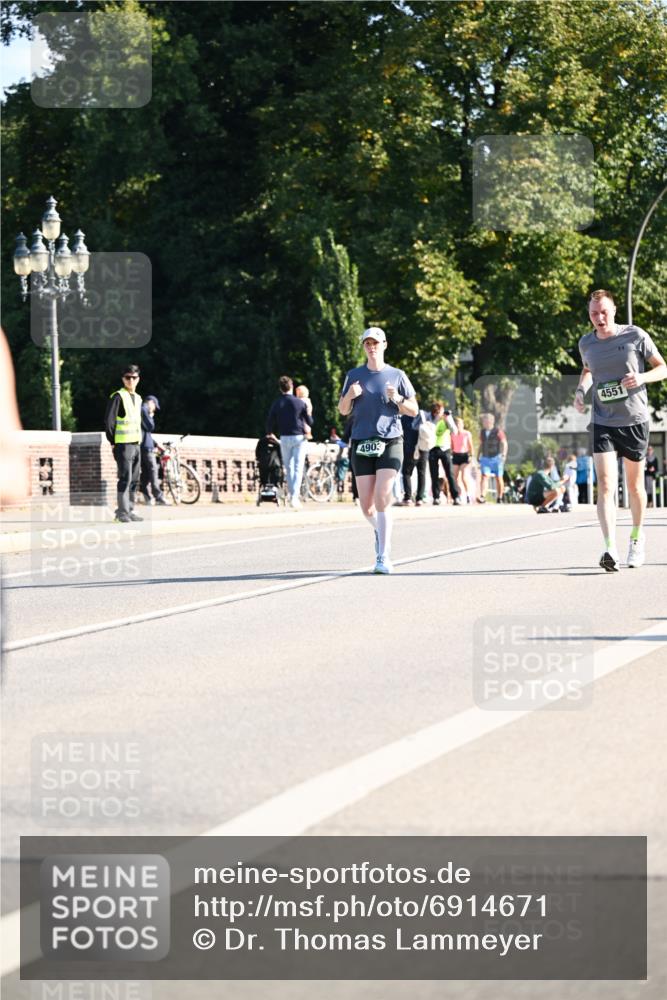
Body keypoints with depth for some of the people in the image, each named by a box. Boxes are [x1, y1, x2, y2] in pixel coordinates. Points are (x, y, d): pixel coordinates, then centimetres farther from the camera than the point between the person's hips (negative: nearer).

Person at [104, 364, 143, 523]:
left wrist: (139, 440, 17)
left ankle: (129, 510, 15)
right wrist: (113, 443, -11)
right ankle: (122, 512, -9)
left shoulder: (138, 398, 16)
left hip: (135, 445, 8)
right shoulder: (118, 397, -8)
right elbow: (109, 421, -12)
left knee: (134, 480, 9)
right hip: (123, 445, -8)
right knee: (125, 479, -11)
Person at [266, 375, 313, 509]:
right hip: (299, 437, -2)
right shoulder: (301, 402, -5)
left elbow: (270, 422, 0)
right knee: (298, 468, -3)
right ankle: (295, 496, -15)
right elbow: (310, 422, -1)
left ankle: (291, 494, 20)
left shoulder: (276, 403, -1)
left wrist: (270, 434, 20)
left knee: (288, 467, 15)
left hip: (285, 438, 2)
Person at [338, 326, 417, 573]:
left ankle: (383, 557, -16)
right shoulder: (354, 375, 11)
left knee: (382, 499, -16)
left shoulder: (396, 376, 6)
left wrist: (397, 399, -12)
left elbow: (413, 410, 8)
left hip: (390, 443, -2)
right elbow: (343, 410, 14)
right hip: (361, 445, 2)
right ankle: (380, 531, 35)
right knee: (366, 505, 2)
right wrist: (349, 395, -8)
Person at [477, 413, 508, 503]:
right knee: (484, 476, -13)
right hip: (485, 458, 4)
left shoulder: (498, 431, -7)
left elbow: (504, 444, -9)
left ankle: (499, 498, 14)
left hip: (496, 458, -4)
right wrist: (478, 456, 17)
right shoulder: (482, 432, 9)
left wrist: (504, 454, -21)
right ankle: (482, 497, -25)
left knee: (498, 478, 4)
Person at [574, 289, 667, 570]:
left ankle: (637, 537, 37)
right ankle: (610, 549, -25)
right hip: (602, 423, 1)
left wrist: (642, 377, -20)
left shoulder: (636, 336, -8)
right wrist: (580, 390, 3)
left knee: (634, 484, 12)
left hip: (634, 420, -1)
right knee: (605, 484, -15)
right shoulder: (586, 343, 2)